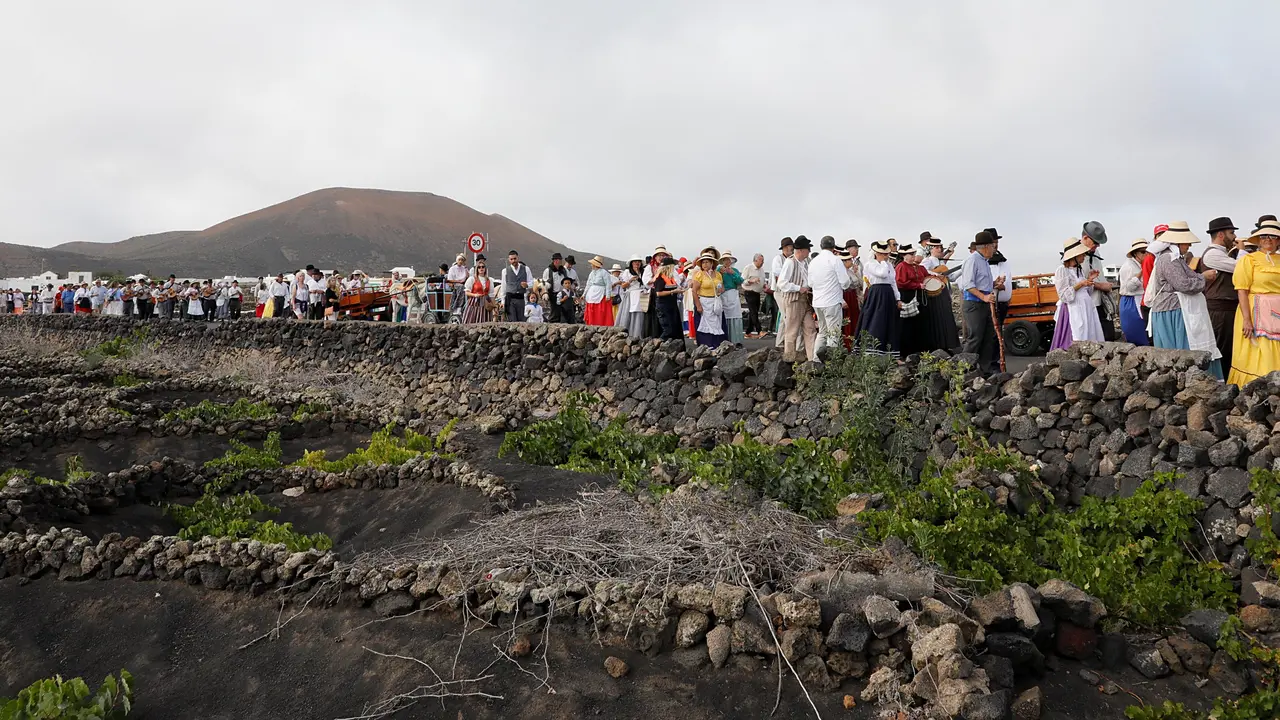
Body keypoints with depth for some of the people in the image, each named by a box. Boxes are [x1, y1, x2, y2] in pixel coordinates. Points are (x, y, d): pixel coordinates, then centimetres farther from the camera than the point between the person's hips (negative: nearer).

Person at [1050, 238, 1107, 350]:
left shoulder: (1080, 270, 16)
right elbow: (1064, 295, -11)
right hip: (1073, 310, -8)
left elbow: (1086, 292, 20)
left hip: (1087, 309, 8)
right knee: (1074, 345, -11)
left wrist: (1089, 280, 7)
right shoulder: (1062, 270, -7)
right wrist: (1080, 284, -16)